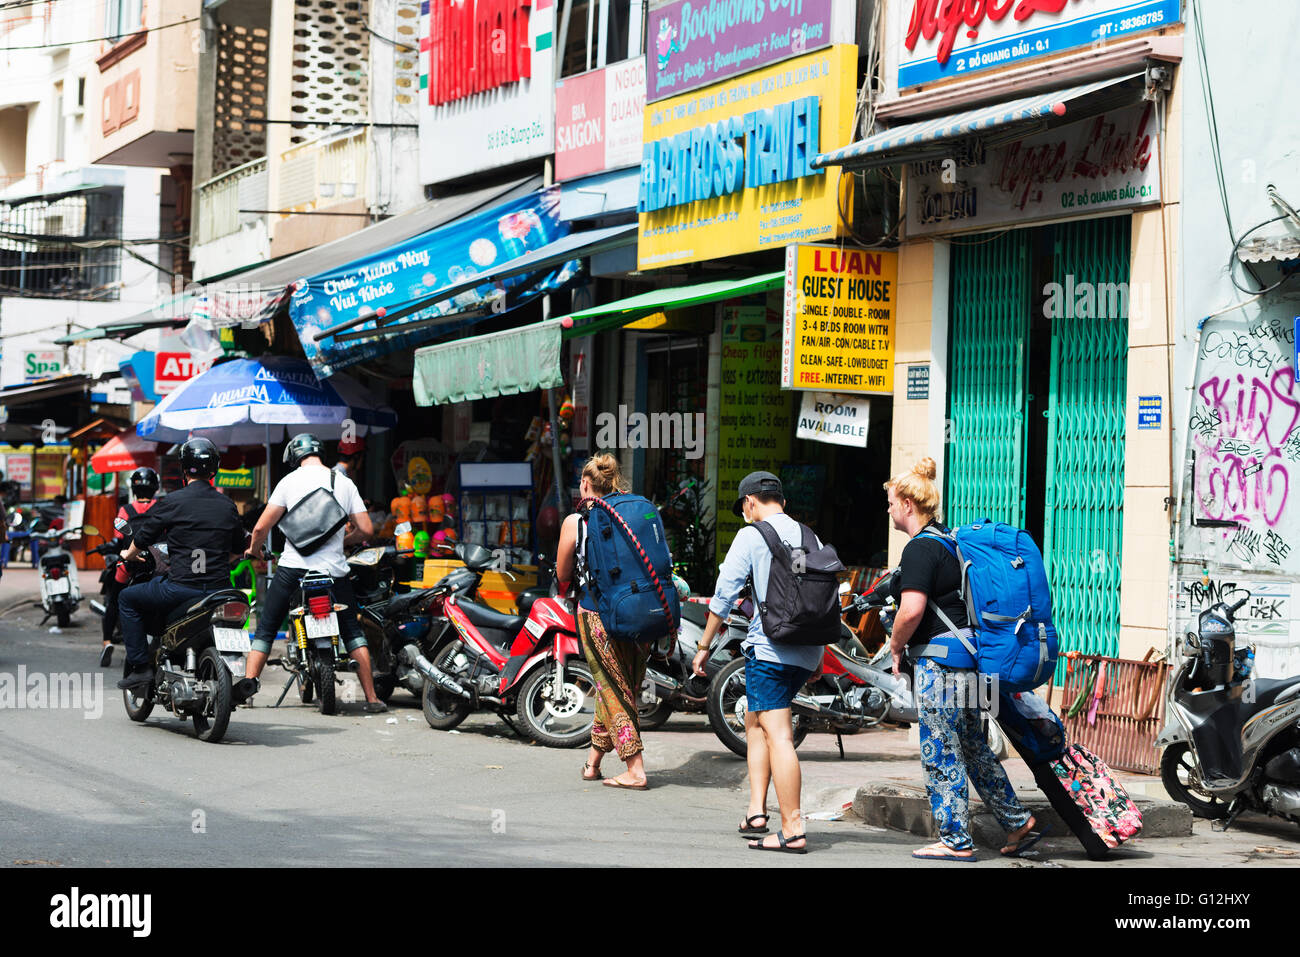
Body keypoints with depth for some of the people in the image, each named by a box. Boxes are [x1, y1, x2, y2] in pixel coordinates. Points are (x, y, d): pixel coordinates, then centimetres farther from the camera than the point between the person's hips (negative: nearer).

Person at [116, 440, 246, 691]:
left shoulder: (173, 501, -5)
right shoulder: (228, 505, 9)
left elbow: (143, 537, 4)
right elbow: (237, 550, 20)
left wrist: (129, 555, 26)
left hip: (182, 586, -5)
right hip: (219, 589, 5)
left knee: (127, 599, 17)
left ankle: (140, 667, 8)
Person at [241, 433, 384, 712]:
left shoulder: (290, 481, 1)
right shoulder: (345, 483, 6)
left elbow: (261, 527, -1)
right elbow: (366, 529, 5)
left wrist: (254, 550, 20)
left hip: (293, 567, -2)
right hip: (334, 570, 2)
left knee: (266, 628, 8)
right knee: (352, 630, 13)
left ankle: (249, 679, -11)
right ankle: (371, 697, 8)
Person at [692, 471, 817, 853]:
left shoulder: (752, 536, -3)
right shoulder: (809, 538, 15)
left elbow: (724, 594, -5)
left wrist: (704, 645, 2)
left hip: (770, 649, -7)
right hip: (808, 653, 7)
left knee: (778, 735, -9)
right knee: (755, 722, 20)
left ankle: (793, 830, -14)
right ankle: (756, 811, 14)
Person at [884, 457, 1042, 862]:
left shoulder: (920, 548, -14)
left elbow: (912, 611, -23)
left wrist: (896, 646, -6)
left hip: (939, 658, -10)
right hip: (966, 657, 10)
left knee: (940, 753, -2)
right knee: (973, 748, 16)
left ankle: (956, 840, 1)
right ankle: (1018, 822, 19)